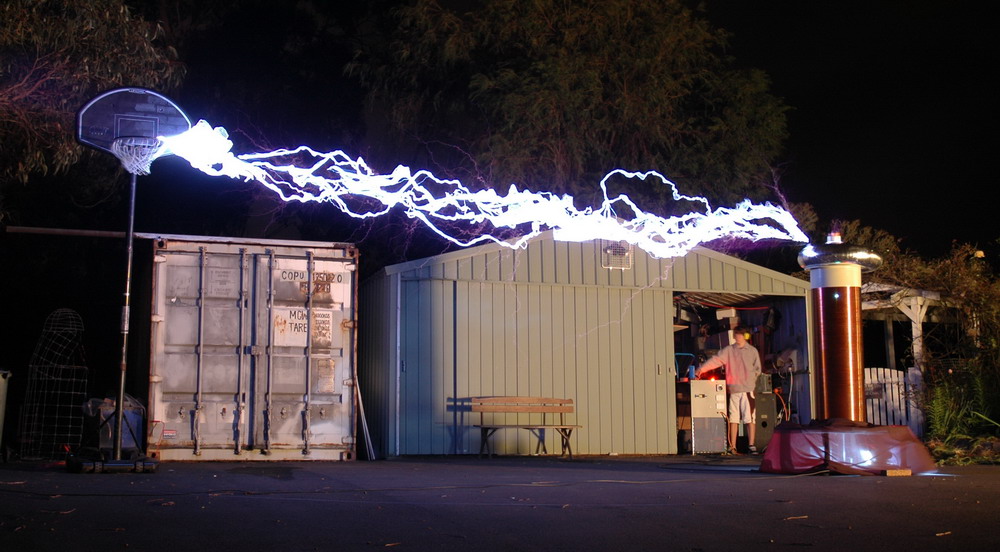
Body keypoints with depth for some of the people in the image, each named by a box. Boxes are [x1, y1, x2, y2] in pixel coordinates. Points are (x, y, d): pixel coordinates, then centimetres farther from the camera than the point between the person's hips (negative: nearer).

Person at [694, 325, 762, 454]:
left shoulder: (752, 351, 6)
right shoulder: (729, 350, 9)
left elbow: (757, 369, 9)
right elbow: (716, 360, 0)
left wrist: (749, 380, -3)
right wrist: (701, 369, -11)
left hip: (748, 389, -2)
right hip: (733, 389, 2)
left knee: (750, 417, -6)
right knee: (733, 418, 4)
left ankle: (751, 445, -3)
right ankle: (732, 446, 7)